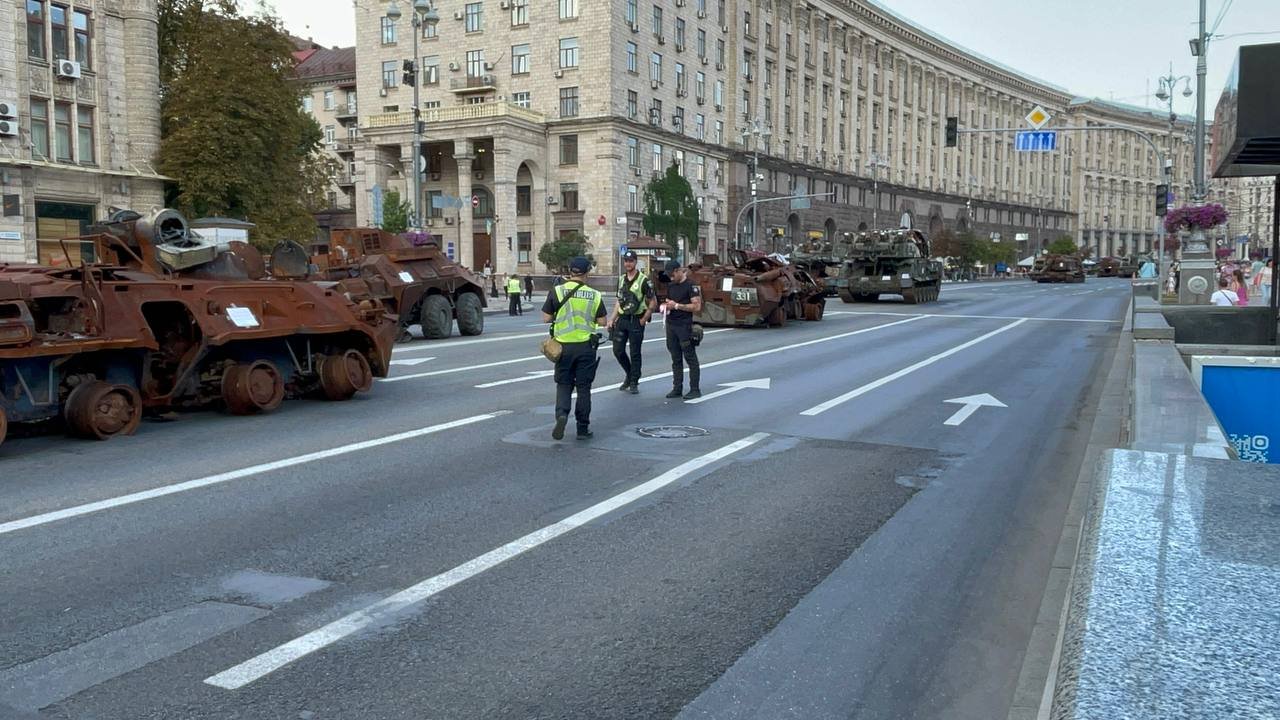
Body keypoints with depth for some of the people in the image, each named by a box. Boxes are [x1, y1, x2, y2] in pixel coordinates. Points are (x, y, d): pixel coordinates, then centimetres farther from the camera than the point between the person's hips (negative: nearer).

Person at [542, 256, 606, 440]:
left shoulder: (556, 292, -5)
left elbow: (546, 318, -2)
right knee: (583, 387, 10)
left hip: (564, 345, 0)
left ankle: (561, 414, -13)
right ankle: (583, 428, 14)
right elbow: (601, 322, 3)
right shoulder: (595, 295, -2)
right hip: (586, 346, 0)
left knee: (564, 384, 12)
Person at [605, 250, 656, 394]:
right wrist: (611, 320, 10)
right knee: (618, 350, 5)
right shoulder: (621, 279, 11)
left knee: (635, 354, 0)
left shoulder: (643, 280, -8)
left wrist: (644, 320, -9)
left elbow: (653, 302, -5)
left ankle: (634, 383, 10)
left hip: (636, 320, -6)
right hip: (622, 319, 6)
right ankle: (629, 375, 26)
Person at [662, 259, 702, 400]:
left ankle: (694, 389, 0)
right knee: (676, 359, 9)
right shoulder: (671, 286, 15)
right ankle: (677, 388, 14)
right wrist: (666, 306, 3)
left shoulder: (691, 286, -7)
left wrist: (677, 305, -15)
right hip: (671, 325, 7)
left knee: (690, 358, -3)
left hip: (685, 326, -7)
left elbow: (697, 307, -14)